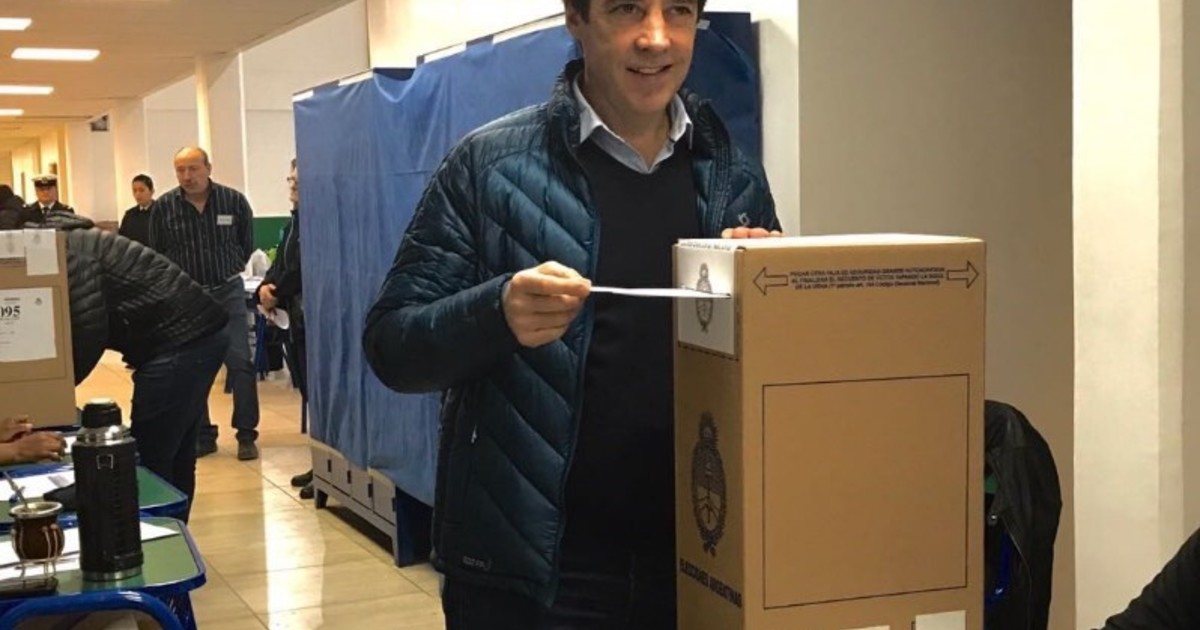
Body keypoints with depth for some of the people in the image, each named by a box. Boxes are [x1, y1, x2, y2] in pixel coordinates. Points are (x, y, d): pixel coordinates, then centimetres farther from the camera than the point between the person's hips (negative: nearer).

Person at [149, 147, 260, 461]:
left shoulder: (233, 200, -6)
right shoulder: (163, 207, -5)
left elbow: (246, 244, 8)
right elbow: (156, 253, 8)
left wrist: (228, 271, 10)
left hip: (227, 292, -1)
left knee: (240, 362, -3)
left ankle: (246, 435, 5)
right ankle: (202, 435, 15)